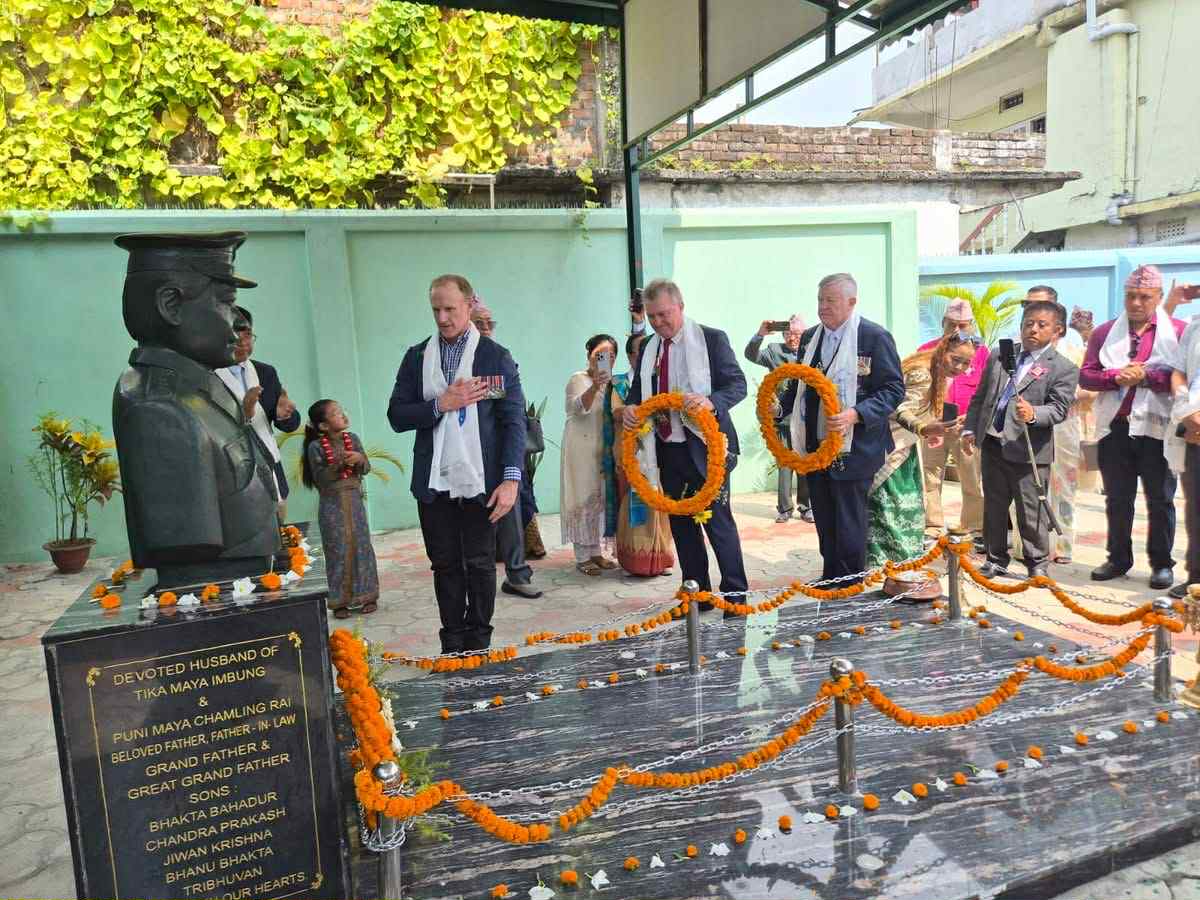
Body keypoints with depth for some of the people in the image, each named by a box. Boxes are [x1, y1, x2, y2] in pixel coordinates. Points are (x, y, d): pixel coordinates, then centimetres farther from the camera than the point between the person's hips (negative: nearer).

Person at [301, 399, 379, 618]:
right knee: (337, 551, 1)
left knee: (361, 546, 6)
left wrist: (360, 459, -16)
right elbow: (321, 478, -14)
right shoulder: (316, 447, -9)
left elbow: (366, 469, 4)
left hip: (354, 501, 3)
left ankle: (367, 596, 16)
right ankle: (340, 602, 11)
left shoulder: (352, 439, 2)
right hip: (332, 504, -3)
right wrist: (339, 463, -25)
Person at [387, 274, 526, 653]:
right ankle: (452, 646, 21)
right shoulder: (417, 356, 8)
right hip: (434, 482, 3)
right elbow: (396, 416, 4)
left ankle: (478, 644, 20)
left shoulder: (497, 357, -1)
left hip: (480, 481, -2)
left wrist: (511, 478, -14)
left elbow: (514, 420, -5)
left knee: (480, 565, 7)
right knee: (445, 565, 10)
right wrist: (441, 404, -13)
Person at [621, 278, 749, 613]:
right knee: (681, 523, 12)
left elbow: (737, 384, -8)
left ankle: (735, 595, 13)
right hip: (666, 450, 6)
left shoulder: (711, 339, -5)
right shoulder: (648, 348, 11)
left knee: (718, 521, -1)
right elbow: (638, 390, 18)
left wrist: (710, 402, -28)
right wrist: (630, 407, -5)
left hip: (705, 446, -6)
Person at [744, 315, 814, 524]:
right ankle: (784, 508, 12)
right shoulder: (775, 351, 4)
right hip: (783, 417, -1)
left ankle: (805, 506, 20)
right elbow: (751, 355, -9)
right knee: (784, 463, 4)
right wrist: (760, 335, -24)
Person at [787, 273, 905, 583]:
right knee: (824, 521, 16)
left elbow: (894, 389, -12)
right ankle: (829, 579, 31)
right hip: (815, 445, 7)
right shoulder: (810, 337, 11)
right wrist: (780, 406, 3)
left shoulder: (875, 337, -10)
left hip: (853, 449, -6)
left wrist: (856, 414, -26)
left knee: (849, 524, 3)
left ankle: (851, 587, 18)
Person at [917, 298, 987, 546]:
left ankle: (977, 530, 13)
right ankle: (932, 529, 15)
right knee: (930, 479, 6)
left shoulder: (981, 351, 2)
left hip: (968, 426, -1)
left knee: (974, 483, 2)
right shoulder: (927, 350, 5)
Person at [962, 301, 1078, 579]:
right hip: (992, 445, 5)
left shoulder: (1064, 368, -4)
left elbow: (1058, 409, -13)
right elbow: (980, 397, 15)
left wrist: (1033, 414, -32)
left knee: (1031, 513, 3)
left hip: (1028, 451, -4)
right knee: (993, 507, 13)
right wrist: (970, 429, 8)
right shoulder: (998, 356, 11)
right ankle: (996, 559, 26)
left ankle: (1037, 564, 19)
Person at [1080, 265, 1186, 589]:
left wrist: (1146, 376, -18)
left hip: (1156, 428, -2)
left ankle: (1162, 563, 16)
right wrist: (1116, 377, -13)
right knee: (1117, 498, 11)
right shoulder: (1105, 332, 9)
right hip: (1115, 428, 3)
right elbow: (1086, 375, 4)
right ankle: (1118, 558, 22)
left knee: (1160, 499, 5)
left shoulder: (1177, 331, 1)